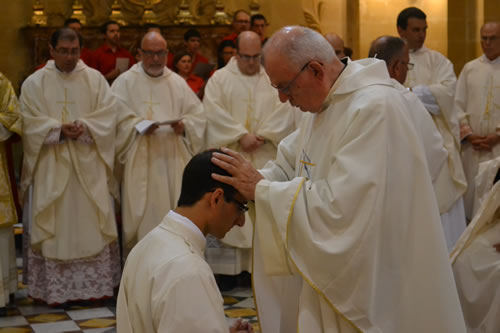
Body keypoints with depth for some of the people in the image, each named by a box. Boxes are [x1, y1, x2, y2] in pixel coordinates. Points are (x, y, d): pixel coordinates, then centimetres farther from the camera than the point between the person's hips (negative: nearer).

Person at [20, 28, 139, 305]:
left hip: (89, 167, 1)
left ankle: (97, 284, 10)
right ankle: (54, 289, 7)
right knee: (53, 226, 1)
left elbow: (108, 117, -2)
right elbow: (31, 124, -4)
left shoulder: (95, 79, 5)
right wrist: (59, 130, -19)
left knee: (93, 225, 2)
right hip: (51, 168, 0)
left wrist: (84, 127, -19)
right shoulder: (34, 83, 3)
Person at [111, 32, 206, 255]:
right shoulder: (125, 82, 3)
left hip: (173, 160, 3)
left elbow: (198, 115, 11)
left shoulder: (177, 83, 13)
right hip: (139, 161, -3)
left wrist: (184, 126, -9)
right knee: (141, 217, -3)